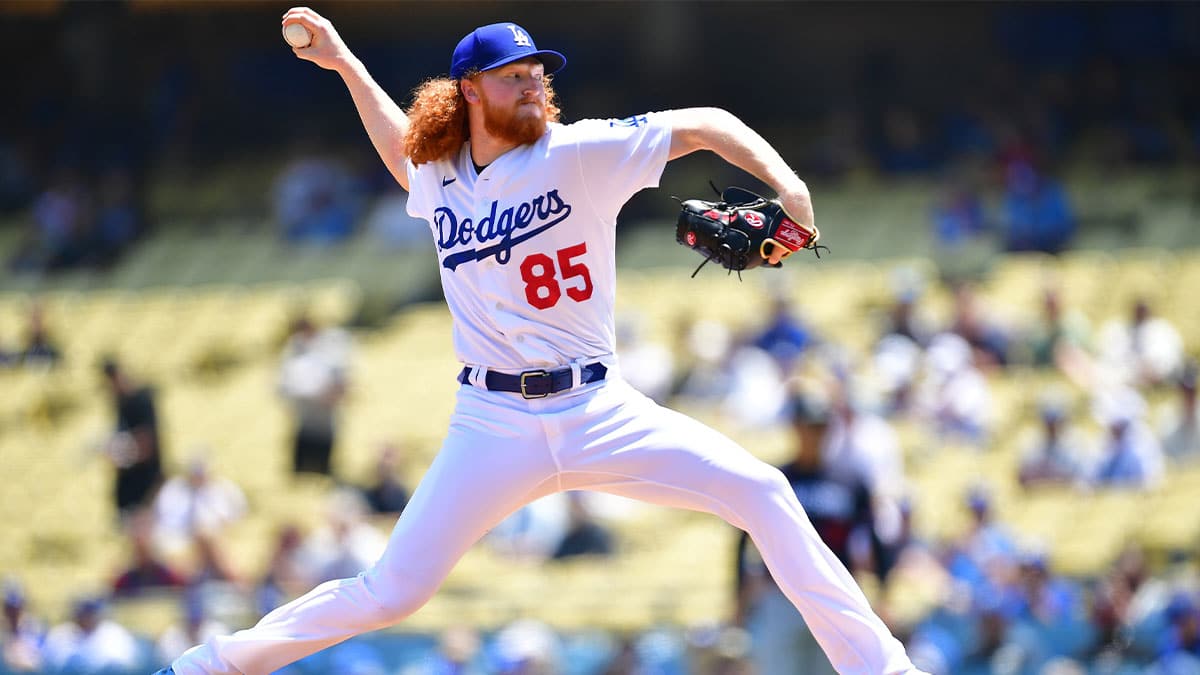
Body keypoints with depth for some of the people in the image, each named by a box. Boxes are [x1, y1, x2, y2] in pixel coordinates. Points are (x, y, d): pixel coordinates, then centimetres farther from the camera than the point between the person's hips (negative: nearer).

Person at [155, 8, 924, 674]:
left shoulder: (579, 154, -5)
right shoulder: (438, 181, 7)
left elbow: (706, 125, -11)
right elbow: (406, 153, 34)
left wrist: (785, 184, -27)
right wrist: (345, 64, 30)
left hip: (599, 411, -1)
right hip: (495, 424, 1)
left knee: (761, 491, -15)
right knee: (389, 596, -3)